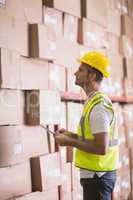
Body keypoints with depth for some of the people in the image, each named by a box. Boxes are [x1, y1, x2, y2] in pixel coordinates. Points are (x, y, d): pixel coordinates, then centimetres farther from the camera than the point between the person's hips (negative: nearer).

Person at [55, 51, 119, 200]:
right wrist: (72, 135, 9)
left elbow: (101, 147, -26)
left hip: (97, 175, -10)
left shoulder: (98, 106, -20)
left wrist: (70, 142, -17)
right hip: (96, 173, 10)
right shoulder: (95, 101, 12)